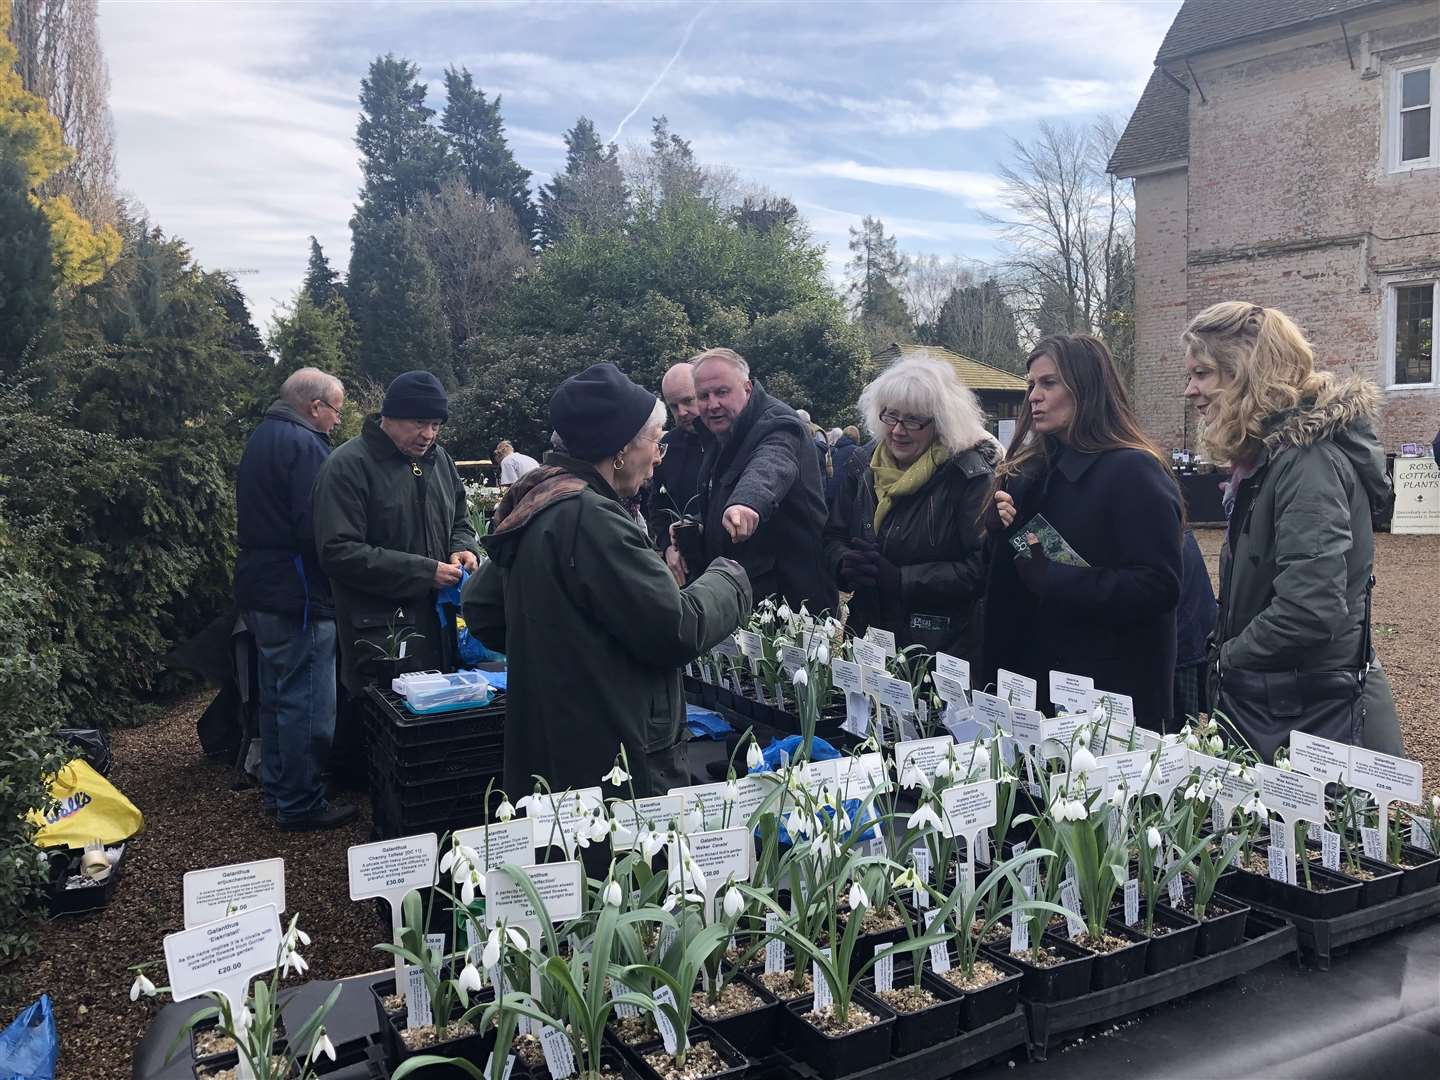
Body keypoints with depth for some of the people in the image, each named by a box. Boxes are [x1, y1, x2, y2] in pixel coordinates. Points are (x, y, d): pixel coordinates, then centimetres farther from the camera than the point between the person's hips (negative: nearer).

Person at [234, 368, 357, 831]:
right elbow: (319, 529, -24)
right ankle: (301, 804, 7)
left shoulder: (262, 437, 14)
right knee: (308, 704, -1)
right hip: (297, 596, -10)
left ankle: (275, 788, 32)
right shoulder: (305, 446, -18)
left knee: (276, 696, 20)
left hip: (260, 589, 11)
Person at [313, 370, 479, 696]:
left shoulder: (439, 458, 11)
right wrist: (425, 572, -19)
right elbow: (338, 552, -18)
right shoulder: (348, 465, -11)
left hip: (440, 623, 6)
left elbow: (459, 520, 24)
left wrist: (462, 548, -1)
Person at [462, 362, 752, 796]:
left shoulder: (538, 506, 8)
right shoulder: (589, 518, -23)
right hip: (615, 757, -10)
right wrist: (729, 579, -4)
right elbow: (677, 630, -21)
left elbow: (480, 607, 17)